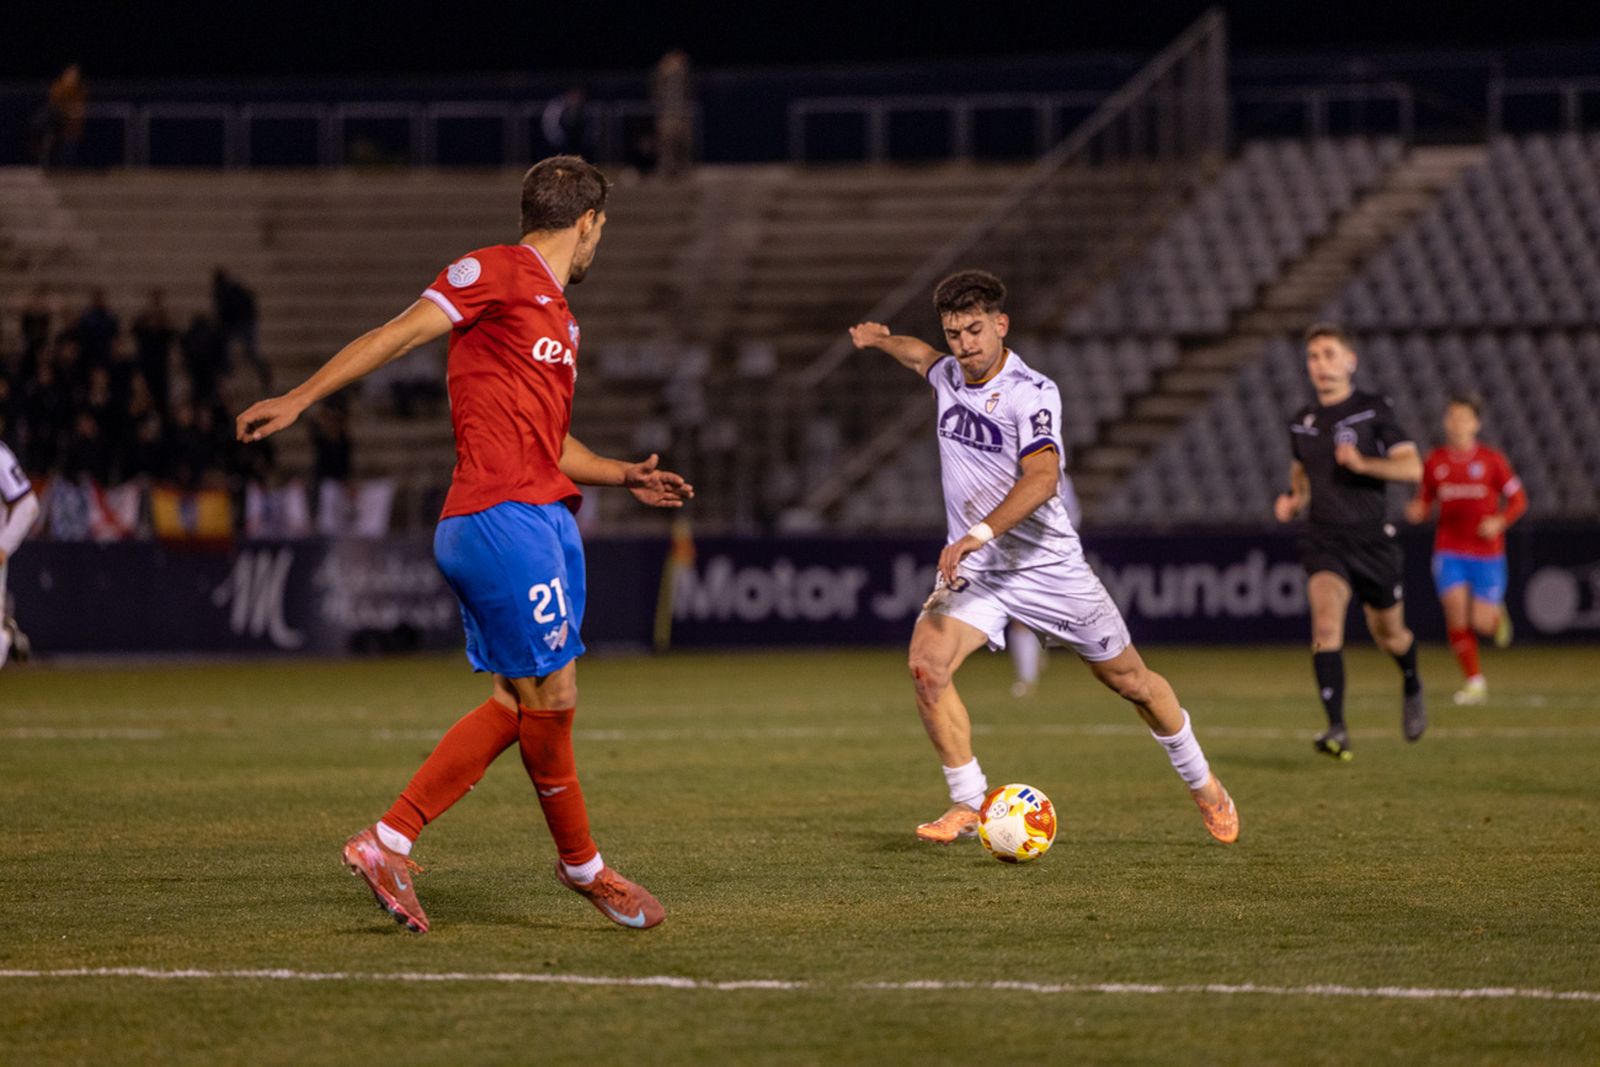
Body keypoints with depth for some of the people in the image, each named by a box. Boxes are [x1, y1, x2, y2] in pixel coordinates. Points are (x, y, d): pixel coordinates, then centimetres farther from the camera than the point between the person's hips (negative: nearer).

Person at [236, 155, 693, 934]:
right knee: (550, 694, -3)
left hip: (543, 518, 10)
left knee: (520, 705, 6)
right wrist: (299, 399, -16)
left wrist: (625, 476, 20)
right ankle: (581, 863, 12)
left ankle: (387, 842, 9)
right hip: (502, 515, -10)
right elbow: (396, 335, -9)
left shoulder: (555, 312, 24)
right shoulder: (496, 273, -4)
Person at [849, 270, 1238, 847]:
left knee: (1129, 680, 8)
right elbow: (925, 357, 33)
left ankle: (1202, 784, 32)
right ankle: (969, 805, -11)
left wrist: (980, 533, -42)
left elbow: (1042, 478, -33)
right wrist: (880, 339, 23)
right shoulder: (950, 376, 4)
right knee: (927, 664, -22)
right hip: (972, 568, 5)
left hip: (1047, 563, -5)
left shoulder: (1032, 392, -18)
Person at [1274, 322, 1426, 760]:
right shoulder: (1302, 423, 9)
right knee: (1326, 620, -23)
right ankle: (1336, 731, -28)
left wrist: (1363, 463, -27)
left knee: (1389, 634, 12)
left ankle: (1411, 685, 49)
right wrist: (1293, 501, 6)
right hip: (1323, 540, 2)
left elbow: (1412, 467, -12)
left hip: (1372, 538, -2)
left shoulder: (1373, 411, -4)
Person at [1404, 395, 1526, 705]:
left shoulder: (1492, 460, -3)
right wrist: (1416, 511, -12)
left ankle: (1497, 614, 32)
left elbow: (1518, 500, 2)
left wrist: (1500, 521, -16)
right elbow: (1424, 502, 11)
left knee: (1481, 623, -6)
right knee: (1456, 613, -14)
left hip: (1487, 553, -1)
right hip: (1449, 552, 1)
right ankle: (1474, 681, 0)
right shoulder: (1435, 461, 3)